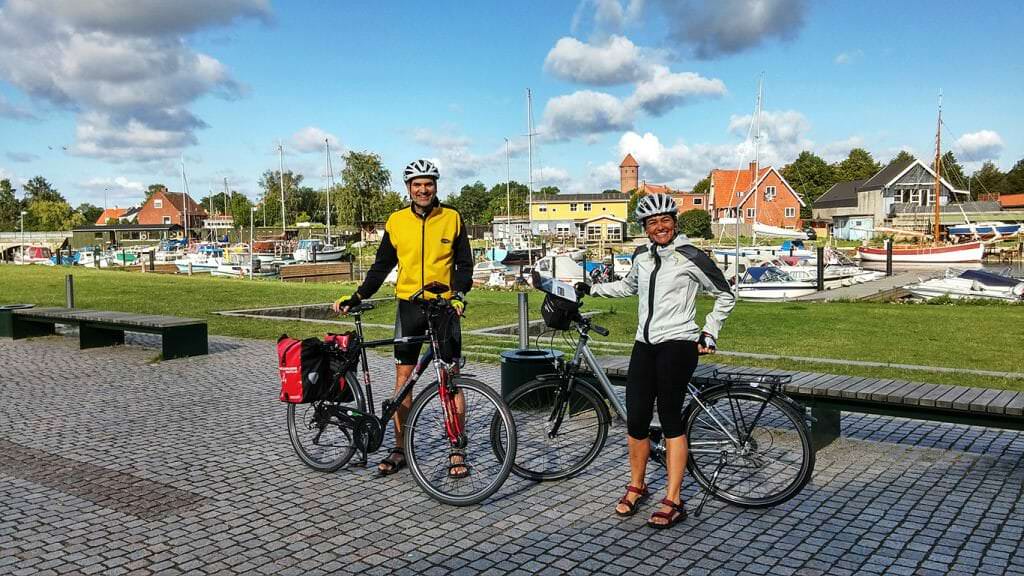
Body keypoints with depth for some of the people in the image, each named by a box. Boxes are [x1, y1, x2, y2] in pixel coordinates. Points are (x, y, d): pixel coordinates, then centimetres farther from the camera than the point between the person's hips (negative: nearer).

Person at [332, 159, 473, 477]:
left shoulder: (452, 218, 0)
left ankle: (457, 452, 7)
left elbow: (464, 263, 3)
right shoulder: (396, 221, 4)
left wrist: (459, 294, -14)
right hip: (409, 307, 2)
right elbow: (382, 265, 10)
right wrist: (357, 296, 0)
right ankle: (400, 450, 15)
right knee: (403, 377, 4)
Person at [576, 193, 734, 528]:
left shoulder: (690, 257, -6)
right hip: (645, 345, 5)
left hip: (678, 346, -5)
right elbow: (628, 286, 32)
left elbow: (725, 296, 2)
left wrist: (709, 333, -2)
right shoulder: (642, 256, 11)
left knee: (670, 419, -5)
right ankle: (636, 487, 22)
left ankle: (672, 501, 4)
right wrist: (591, 289, 26)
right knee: (636, 419, 2)